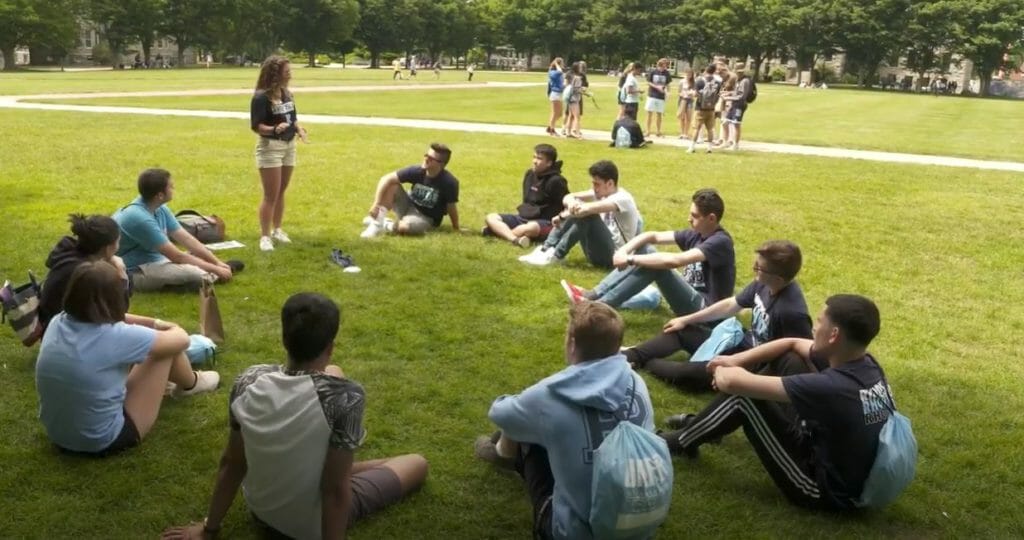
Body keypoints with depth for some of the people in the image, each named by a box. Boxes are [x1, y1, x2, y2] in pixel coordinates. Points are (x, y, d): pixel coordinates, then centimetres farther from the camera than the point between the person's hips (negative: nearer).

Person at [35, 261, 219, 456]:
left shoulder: (57, 323, -7)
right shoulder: (116, 337, -26)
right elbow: (181, 339, -9)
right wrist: (173, 328, 14)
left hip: (57, 436, 7)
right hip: (105, 442, -7)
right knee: (167, 347, 1)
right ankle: (190, 384, 32)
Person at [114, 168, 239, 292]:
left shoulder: (159, 209, 1)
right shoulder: (139, 218, -27)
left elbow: (187, 239, 4)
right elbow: (176, 256, -24)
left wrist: (217, 262, -4)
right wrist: (215, 269, -18)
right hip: (136, 273, -10)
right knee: (195, 273, -28)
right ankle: (214, 275, 0)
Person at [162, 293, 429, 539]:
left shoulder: (248, 382, -16)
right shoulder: (344, 396, -31)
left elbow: (230, 464, -5)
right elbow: (335, 491, -26)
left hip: (261, 512, 5)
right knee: (418, 464, 19)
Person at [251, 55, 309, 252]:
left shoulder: (287, 94, 7)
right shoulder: (261, 96, -16)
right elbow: (256, 125, -19)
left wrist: (299, 129, -3)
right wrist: (274, 129, -36)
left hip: (289, 145, 7)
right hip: (270, 146, -7)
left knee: (281, 192, 16)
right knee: (271, 195, -5)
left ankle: (277, 230, 29)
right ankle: (265, 236, 2)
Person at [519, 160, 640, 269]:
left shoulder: (623, 198, -18)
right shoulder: (600, 192, 7)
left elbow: (588, 208, -35)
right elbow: (568, 197, -2)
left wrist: (563, 216, -21)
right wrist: (571, 203, -26)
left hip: (614, 255, -8)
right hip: (598, 251, 8)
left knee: (586, 214, -28)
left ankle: (556, 256, -21)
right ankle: (547, 249, -11)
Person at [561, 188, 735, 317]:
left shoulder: (720, 242, -20)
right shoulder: (696, 234, 6)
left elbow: (674, 260, -33)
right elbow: (653, 236, 2)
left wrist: (630, 259, -27)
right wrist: (624, 250, -17)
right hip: (689, 299, 9)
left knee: (654, 264, -27)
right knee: (645, 251, -2)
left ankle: (599, 306, -24)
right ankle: (594, 295, -10)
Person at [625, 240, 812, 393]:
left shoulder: (791, 311, -34)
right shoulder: (763, 284, -8)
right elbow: (730, 305, 8)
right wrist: (686, 320, 15)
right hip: (744, 346, 9)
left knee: (686, 373, -21)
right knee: (682, 331, 10)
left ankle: (642, 362, 2)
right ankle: (631, 356, 3)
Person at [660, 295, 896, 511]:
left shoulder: (833, 387, -33)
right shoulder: (865, 364, -8)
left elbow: (734, 382, -28)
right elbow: (792, 343, 10)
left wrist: (723, 372, -4)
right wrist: (736, 360, 2)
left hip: (826, 491, -8)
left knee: (743, 396, -12)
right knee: (788, 362, 7)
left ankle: (682, 442, 13)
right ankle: (707, 424, 23)